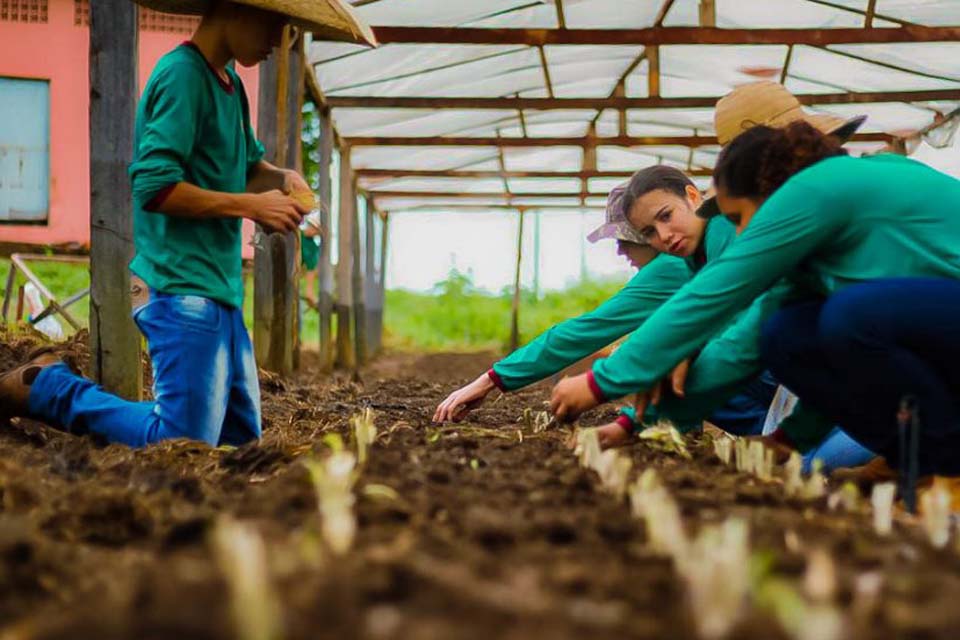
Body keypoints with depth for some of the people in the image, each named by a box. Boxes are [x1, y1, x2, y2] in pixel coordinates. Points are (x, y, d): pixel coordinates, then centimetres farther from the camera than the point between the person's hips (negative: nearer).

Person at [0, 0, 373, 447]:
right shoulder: (183, 76, -13)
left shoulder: (230, 83, 16)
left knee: (240, 436, 14)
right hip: (186, 289, -10)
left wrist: (282, 178, 5)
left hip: (221, 289, 10)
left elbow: (248, 164, 28)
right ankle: (50, 389, 4)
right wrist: (250, 205, -15)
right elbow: (154, 187, -20)